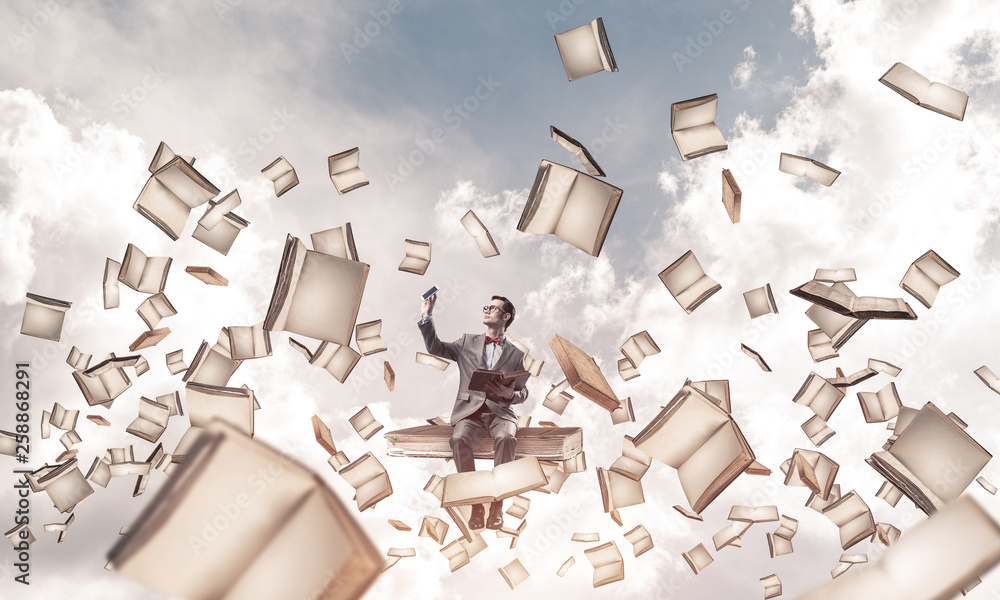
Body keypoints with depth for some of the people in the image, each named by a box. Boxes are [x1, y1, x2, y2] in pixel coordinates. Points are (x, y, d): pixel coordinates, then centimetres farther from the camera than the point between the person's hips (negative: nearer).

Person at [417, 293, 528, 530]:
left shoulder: (516, 354, 15)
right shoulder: (468, 342, 19)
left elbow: (523, 393, 13)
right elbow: (436, 348, 11)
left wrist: (510, 394, -10)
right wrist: (426, 317, 2)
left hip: (500, 411, -1)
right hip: (470, 409, 1)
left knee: (505, 438, -35)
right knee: (459, 438, -33)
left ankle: (497, 505, -28)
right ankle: (476, 504, -24)